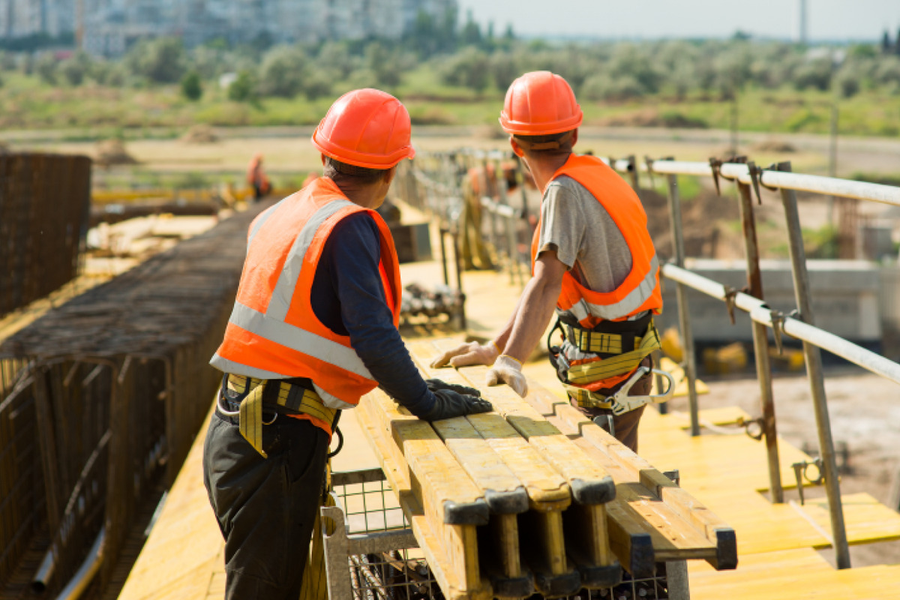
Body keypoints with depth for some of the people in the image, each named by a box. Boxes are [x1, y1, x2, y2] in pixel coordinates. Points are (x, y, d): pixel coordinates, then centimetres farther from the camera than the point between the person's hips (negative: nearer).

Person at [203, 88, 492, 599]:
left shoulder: (284, 213, 14)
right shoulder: (350, 226, -14)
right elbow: (372, 335, -21)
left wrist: (412, 385, 25)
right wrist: (426, 404, -7)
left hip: (236, 428, 9)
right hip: (277, 443, -9)